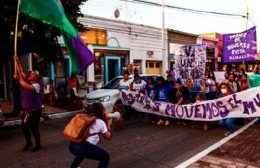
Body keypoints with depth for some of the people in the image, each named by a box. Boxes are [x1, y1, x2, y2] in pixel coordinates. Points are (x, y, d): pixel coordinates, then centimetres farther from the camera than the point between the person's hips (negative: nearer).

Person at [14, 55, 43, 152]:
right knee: (24, 128, 14)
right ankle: (28, 143, 37)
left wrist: (19, 79, -25)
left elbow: (26, 87, -34)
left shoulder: (36, 85, -15)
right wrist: (16, 61, 1)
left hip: (35, 111, -7)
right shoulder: (27, 82, 6)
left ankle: (38, 145, 21)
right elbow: (21, 72, 4)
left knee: (34, 128, 1)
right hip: (26, 110, 7)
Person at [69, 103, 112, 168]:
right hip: (84, 147, -7)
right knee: (106, 157, 8)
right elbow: (108, 137, 10)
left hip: (72, 145, 8)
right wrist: (108, 125, 25)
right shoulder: (101, 122, 4)